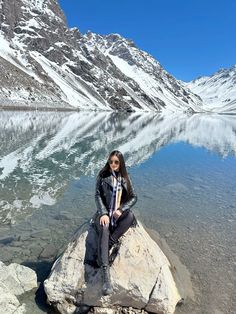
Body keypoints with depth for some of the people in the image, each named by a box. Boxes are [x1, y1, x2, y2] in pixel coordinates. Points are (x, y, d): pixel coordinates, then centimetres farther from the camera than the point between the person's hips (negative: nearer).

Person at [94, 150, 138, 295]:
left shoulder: (125, 178, 6)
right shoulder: (103, 175, 1)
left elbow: (134, 197, 3)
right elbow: (98, 195, -3)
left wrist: (121, 209, -12)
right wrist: (103, 213, -17)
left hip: (119, 212, 2)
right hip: (105, 212, -2)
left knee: (131, 215, -32)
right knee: (104, 231, -31)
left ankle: (110, 242, -27)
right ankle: (106, 274, -37)